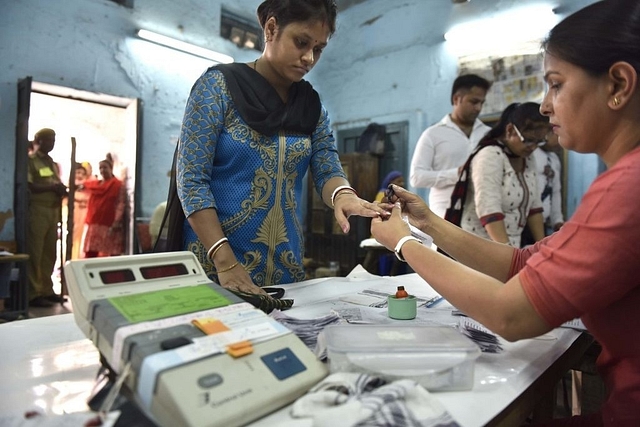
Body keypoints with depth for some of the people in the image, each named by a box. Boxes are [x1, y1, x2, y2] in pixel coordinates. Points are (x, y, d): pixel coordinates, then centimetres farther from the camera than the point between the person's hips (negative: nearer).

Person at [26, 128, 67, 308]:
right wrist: (52, 187, -17)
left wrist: (62, 190, 2)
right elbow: (28, 186, -13)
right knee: (34, 253, -5)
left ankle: (46, 290, 17)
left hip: (53, 210, 7)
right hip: (36, 210, -7)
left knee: (50, 254, 9)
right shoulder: (30, 160, -2)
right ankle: (33, 294, -1)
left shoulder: (52, 163, 20)